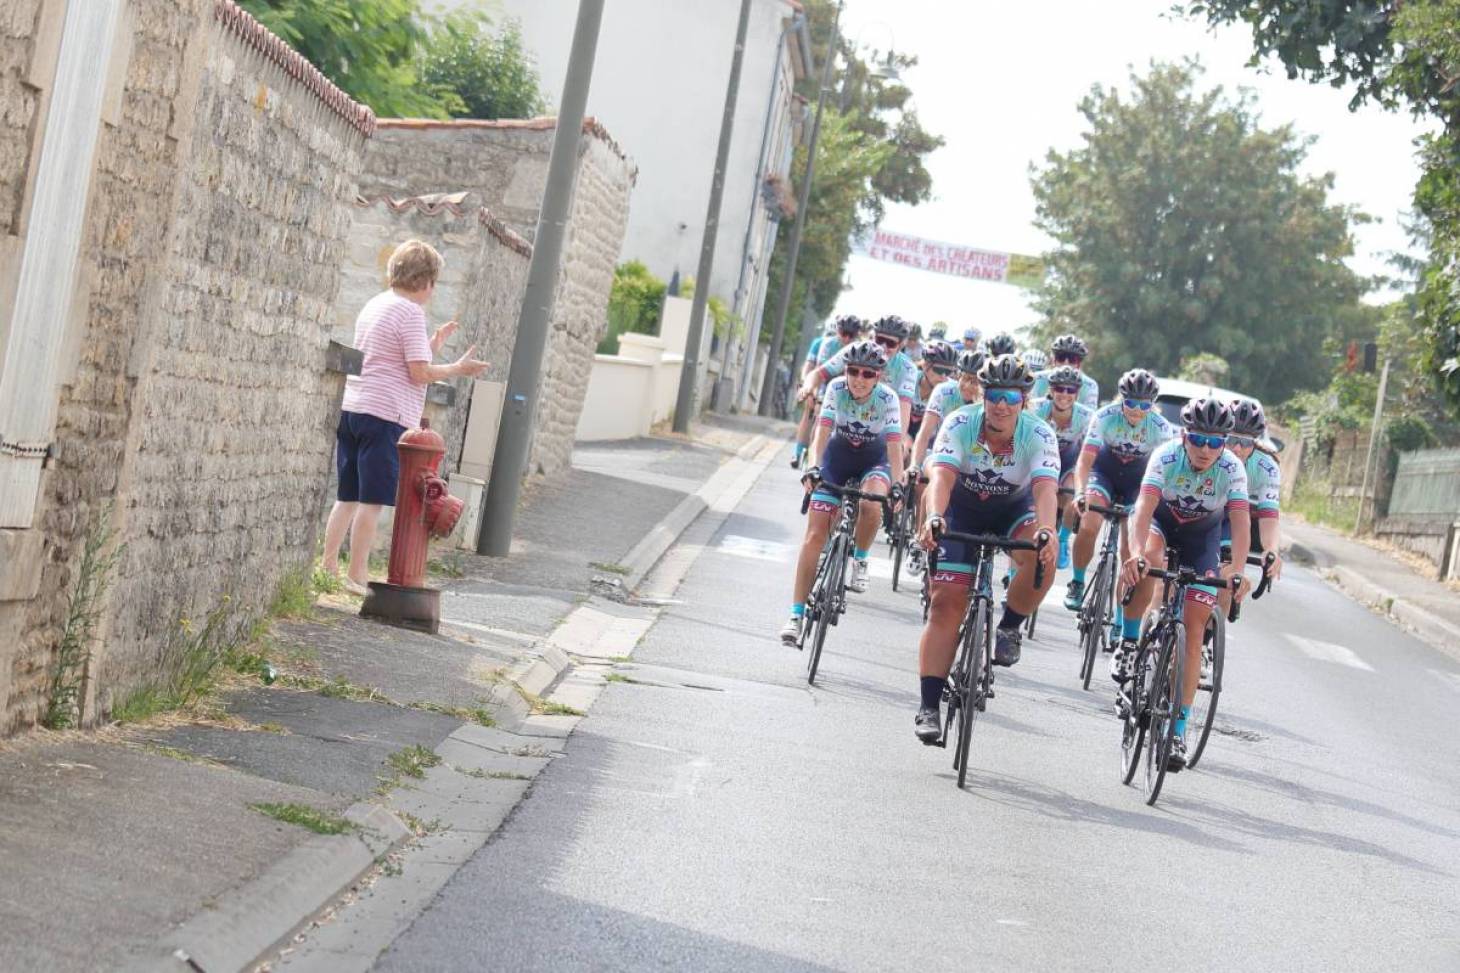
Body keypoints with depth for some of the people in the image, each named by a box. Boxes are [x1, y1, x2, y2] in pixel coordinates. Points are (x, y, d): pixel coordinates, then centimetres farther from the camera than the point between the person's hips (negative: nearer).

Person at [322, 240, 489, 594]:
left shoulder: (374, 305, 17)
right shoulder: (410, 313, -10)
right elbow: (420, 373, -13)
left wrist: (431, 346, 22)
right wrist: (458, 369, -1)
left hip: (351, 408, 9)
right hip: (385, 414, -9)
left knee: (348, 496, 13)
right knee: (373, 500, -4)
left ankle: (328, 564, 15)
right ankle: (356, 575, -2)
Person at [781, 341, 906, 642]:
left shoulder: (887, 398, -23)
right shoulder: (836, 388, -20)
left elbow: (894, 447, -27)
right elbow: (822, 432, -25)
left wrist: (897, 486, -40)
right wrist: (812, 468, -41)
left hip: (873, 461, -1)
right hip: (838, 456, 1)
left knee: (870, 504, -35)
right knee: (815, 535, -9)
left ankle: (860, 560, -4)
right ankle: (796, 614, -7)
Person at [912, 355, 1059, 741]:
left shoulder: (1039, 435, -25)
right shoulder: (959, 424, -25)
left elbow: (1045, 488, -39)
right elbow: (942, 475, -38)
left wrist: (1046, 531, -59)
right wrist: (933, 516, -58)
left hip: (1014, 510, 0)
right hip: (963, 509, 0)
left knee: (1043, 559, -33)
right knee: (947, 602, -12)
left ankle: (1009, 626, -4)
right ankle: (928, 706, -9)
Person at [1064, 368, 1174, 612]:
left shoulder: (1161, 428, -23)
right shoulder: (1104, 418, -25)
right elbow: (1085, 460, -29)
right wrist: (1080, 493, -45)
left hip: (1137, 481, 0)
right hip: (1105, 471, 0)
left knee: (1131, 545, -10)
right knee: (1089, 526, -23)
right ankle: (1077, 583, 1)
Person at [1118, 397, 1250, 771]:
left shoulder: (1232, 469, -28)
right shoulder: (1166, 457, -31)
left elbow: (1241, 521, -37)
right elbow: (1145, 506, -41)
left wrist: (1236, 567, -54)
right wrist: (1137, 552, -58)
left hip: (1202, 535, 1)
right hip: (1161, 519, -1)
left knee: (1193, 631, -8)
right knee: (1149, 560, -39)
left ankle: (1178, 729, -4)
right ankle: (1129, 642, -17)